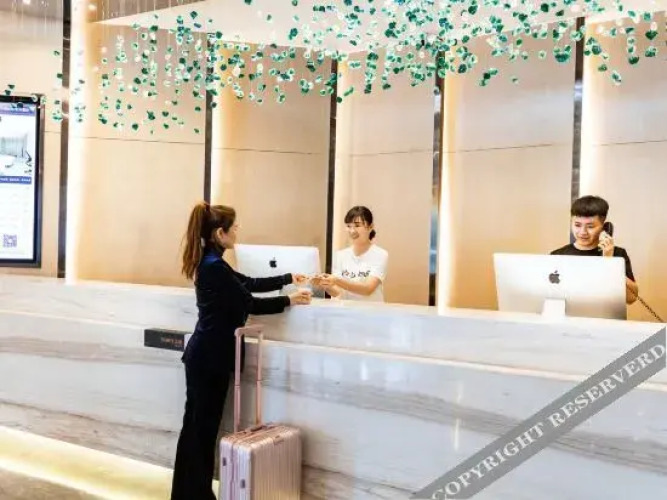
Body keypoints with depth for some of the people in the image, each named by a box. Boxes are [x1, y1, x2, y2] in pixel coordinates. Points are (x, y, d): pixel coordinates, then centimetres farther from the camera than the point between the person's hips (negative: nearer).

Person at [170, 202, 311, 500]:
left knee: (201, 425, 14)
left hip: (207, 354, 10)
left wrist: (288, 279, 25)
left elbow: (248, 283, 20)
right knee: (200, 426, -2)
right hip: (208, 356, -10)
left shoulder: (210, 263, 12)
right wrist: (289, 300, -4)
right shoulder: (214, 267, -20)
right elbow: (250, 304, -16)